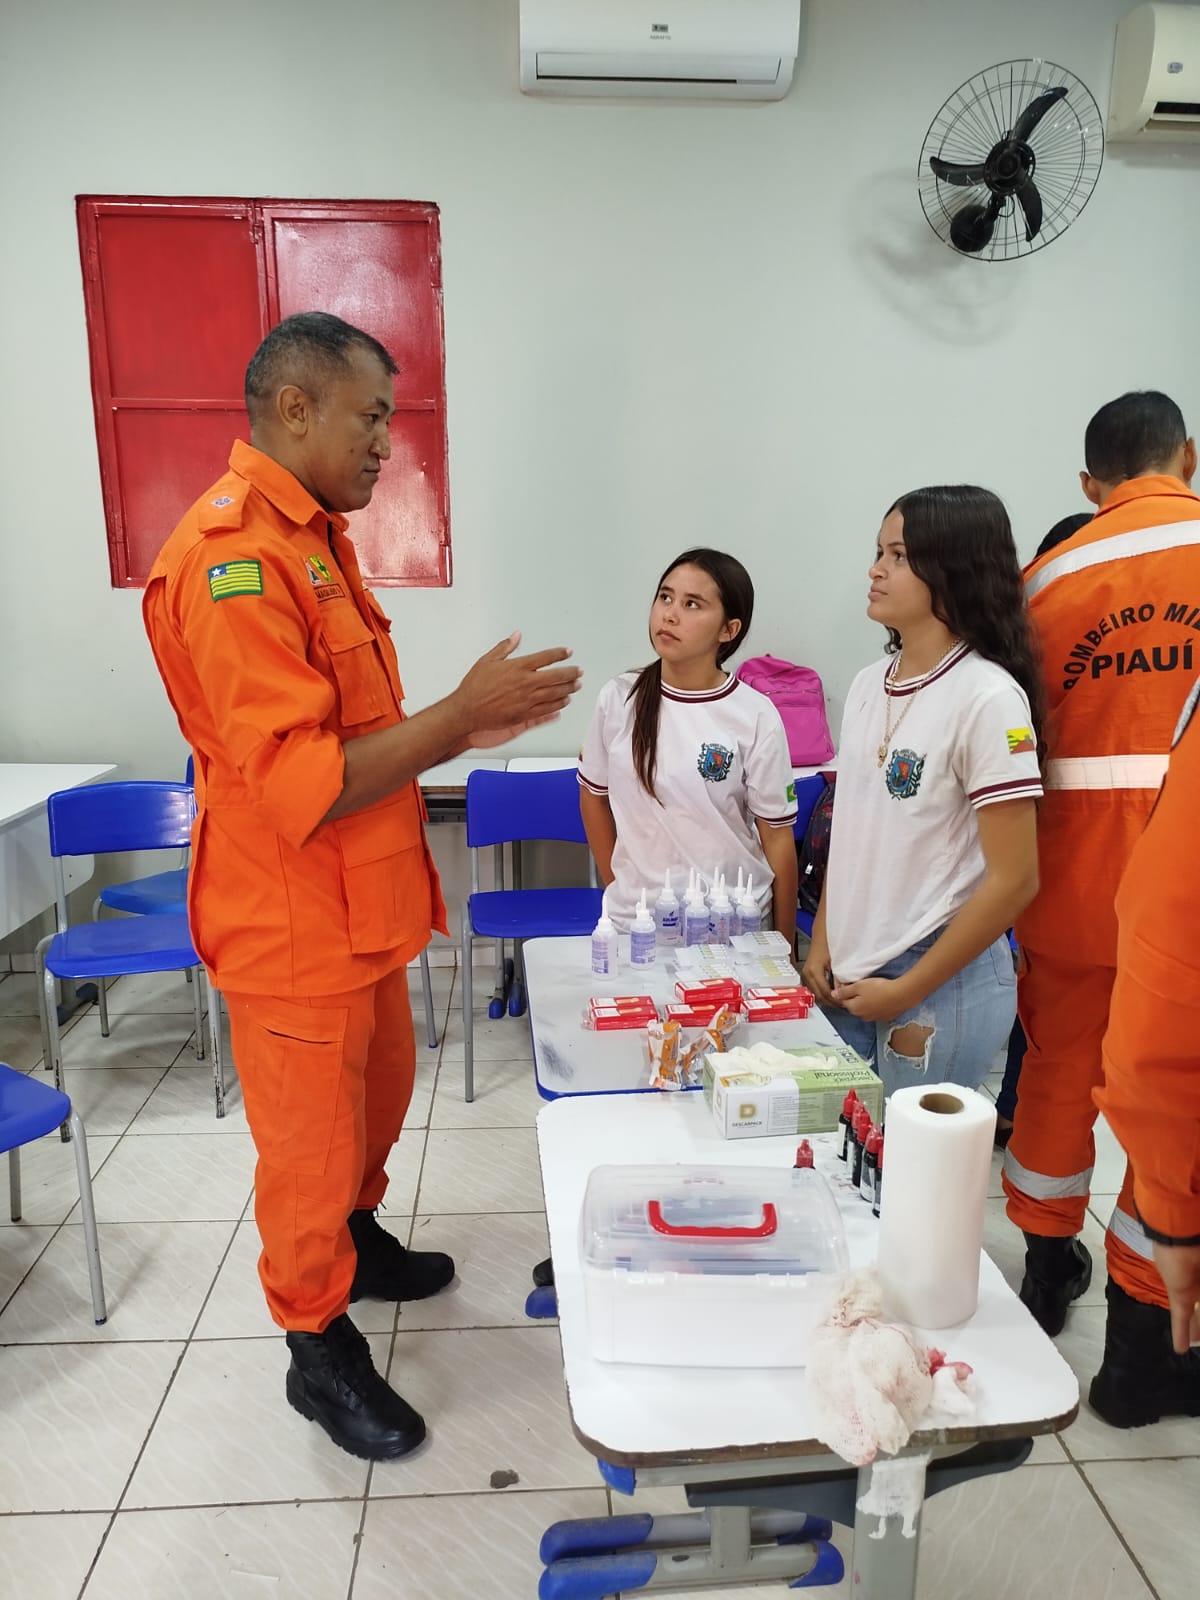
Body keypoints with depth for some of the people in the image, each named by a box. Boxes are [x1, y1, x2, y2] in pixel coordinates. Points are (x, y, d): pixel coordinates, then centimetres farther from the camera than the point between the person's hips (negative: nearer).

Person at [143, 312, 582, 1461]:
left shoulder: (311, 537, 11)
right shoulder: (233, 556, -23)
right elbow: (301, 785, -28)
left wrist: (460, 726, 7)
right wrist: (459, 714, -23)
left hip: (361, 911, 9)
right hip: (293, 929, -9)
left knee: (379, 1095, 26)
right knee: (311, 1141, 10)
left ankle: (353, 1237, 51)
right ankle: (319, 1346, 33)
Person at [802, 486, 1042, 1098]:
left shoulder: (988, 697, -15)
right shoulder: (867, 685, 5)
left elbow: (1013, 880, -16)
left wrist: (906, 991, -13)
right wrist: (821, 943, 6)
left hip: (943, 986, -6)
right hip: (848, 976, 6)